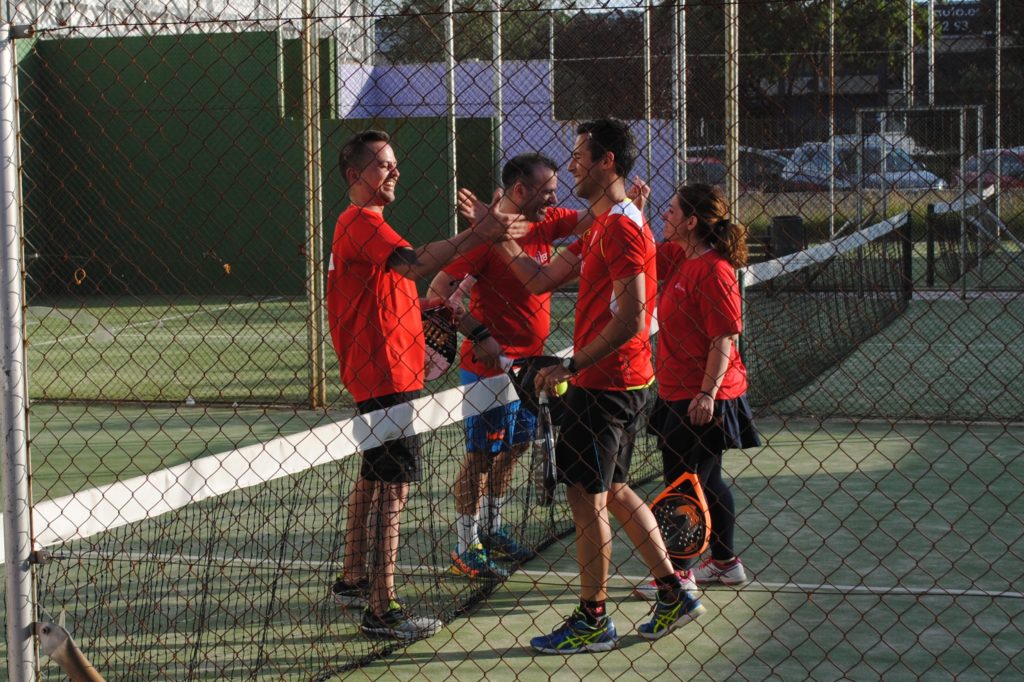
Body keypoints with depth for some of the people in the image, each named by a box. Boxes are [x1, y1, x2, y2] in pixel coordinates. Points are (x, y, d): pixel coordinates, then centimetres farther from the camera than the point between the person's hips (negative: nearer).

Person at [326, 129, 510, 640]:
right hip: (386, 377, -11)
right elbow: (414, 265, -32)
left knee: (373, 477, 20)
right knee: (394, 486, -12)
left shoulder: (361, 223, 20)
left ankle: (352, 580, 33)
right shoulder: (362, 222, -15)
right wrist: (474, 236, -34)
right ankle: (381, 609, -11)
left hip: (381, 373, 11)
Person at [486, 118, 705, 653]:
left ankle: (593, 622, 7)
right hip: (613, 382, 10)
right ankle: (673, 594, 24)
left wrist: (573, 366, -22)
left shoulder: (622, 227, -17)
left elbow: (631, 317, -24)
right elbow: (541, 279, 17)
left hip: (605, 384, -10)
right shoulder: (602, 225, 15)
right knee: (613, 491, 17)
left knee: (586, 497, -2)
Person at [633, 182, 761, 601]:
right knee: (706, 480, 19)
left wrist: (708, 393, -25)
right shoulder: (679, 257, 7)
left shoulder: (713, 270, -20)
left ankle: (680, 574, 9)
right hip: (680, 393, 10)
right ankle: (724, 562, 31)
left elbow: (725, 338, -22)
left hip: (703, 399, -10)